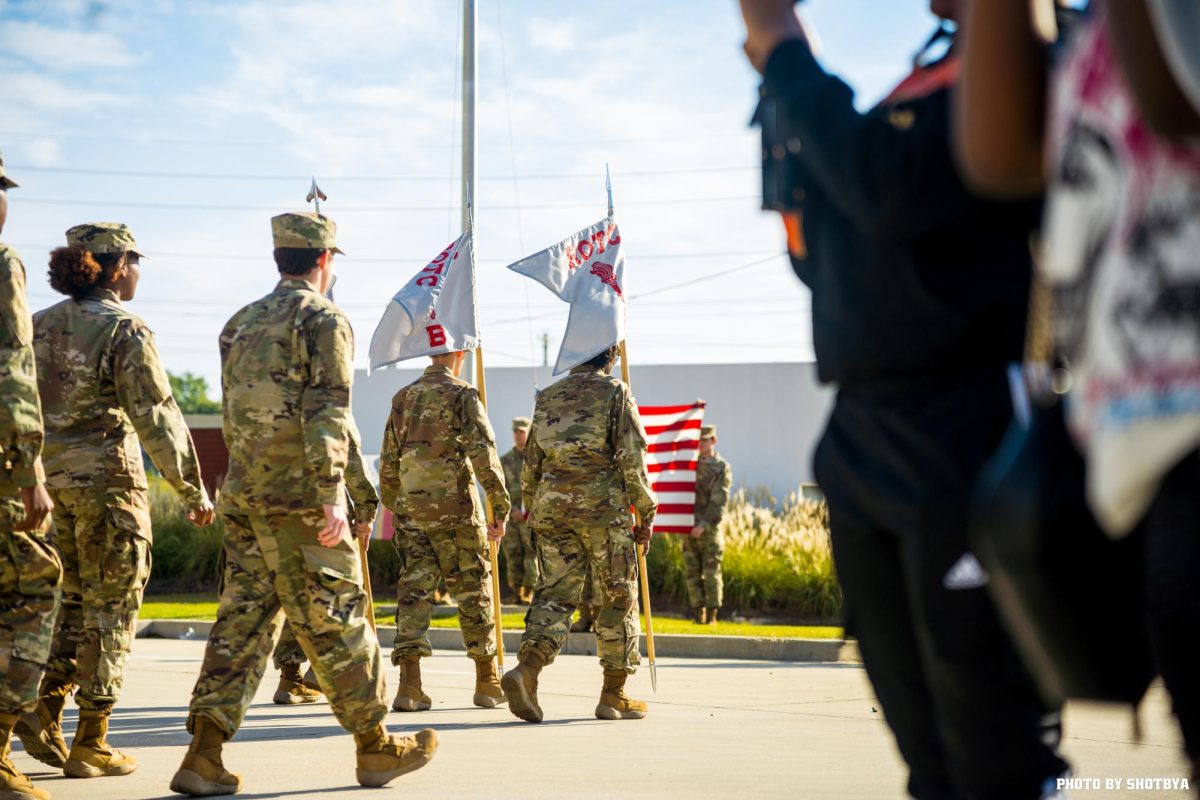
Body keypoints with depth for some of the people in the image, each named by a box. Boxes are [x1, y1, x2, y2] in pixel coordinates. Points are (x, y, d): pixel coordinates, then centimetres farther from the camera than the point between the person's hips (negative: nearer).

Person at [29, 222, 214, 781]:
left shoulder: (41, 324, 9)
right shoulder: (124, 331, -11)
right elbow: (156, 418, -13)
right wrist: (193, 489, -7)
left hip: (51, 477, 7)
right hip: (107, 477, -6)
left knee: (77, 599, 20)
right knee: (111, 608, 2)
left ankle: (46, 713, 10)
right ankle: (90, 744, 5)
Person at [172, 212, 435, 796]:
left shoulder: (240, 324, 17)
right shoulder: (323, 320, -6)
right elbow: (326, 413, -16)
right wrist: (330, 497, -19)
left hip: (243, 497, 7)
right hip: (299, 498, -7)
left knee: (244, 617, 6)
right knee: (336, 620, 2)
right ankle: (376, 748, 13)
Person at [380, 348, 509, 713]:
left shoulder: (403, 398, 12)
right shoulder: (462, 396, -4)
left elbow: (388, 463, 17)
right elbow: (484, 456, -13)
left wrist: (394, 506, 27)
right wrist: (500, 509, -10)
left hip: (410, 509, 4)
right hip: (454, 509, -4)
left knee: (414, 590, 3)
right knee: (473, 591, 6)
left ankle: (409, 684, -7)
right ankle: (487, 682, 14)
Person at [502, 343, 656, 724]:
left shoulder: (548, 396, 14)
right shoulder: (616, 393, 0)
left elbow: (531, 461, 16)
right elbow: (632, 460, -6)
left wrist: (532, 508, 25)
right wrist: (646, 513, 0)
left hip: (552, 505, 4)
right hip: (602, 506, -4)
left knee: (555, 592, 6)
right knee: (619, 596, 6)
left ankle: (527, 668, -18)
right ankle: (614, 695, 8)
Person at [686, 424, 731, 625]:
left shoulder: (722, 468, -1)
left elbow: (719, 502, -9)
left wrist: (704, 525, -18)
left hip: (709, 528, -4)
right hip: (689, 527, 4)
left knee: (711, 572, -3)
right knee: (693, 572, 4)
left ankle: (712, 614, 0)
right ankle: (698, 613, 9)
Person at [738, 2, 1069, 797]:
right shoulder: (935, 76, 20)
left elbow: (892, 191, -22)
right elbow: (834, 266, 21)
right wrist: (787, 81, 11)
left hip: (964, 453, -9)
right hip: (863, 445, 9)